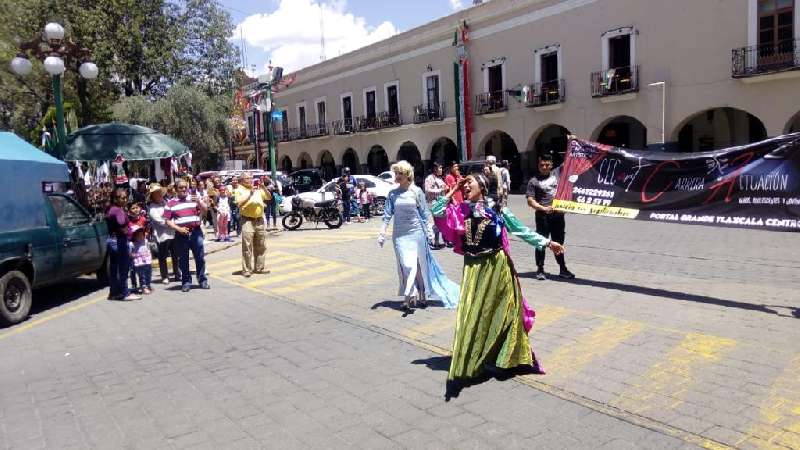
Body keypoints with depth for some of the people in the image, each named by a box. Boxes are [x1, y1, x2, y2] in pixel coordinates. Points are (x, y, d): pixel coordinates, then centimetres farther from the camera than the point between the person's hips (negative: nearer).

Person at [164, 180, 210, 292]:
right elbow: (168, 220, 1)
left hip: (196, 231, 1)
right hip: (181, 234, 0)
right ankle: (186, 282, 16)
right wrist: (178, 229, -13)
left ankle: (203, 280, 14)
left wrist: (199, 202, -16)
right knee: (183, 259, 6)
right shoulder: (171, 203, 4)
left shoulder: (194, 199, 7)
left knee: (200, 257, 4)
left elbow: (205, 211, 2)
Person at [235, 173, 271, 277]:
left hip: (260, 220, 5)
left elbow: (269, 198, 12)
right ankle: (246, 270, 0)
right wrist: (250, 194, -20)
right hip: (247, 221, -5)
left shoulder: (258, 190, 14)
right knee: (247, 247, -5)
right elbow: (239, 204, -14)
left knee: (261, 246, 12)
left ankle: (260, 267, 22)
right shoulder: (240, 190, 0)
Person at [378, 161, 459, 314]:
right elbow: (388, 214, 5)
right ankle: (410, 297, 1)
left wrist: (429, 232, 0)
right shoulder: (392, 194, 3)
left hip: (416, 232, 0)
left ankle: (422, 296, 24)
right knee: (407, 265, -8)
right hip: (400, 235, 1)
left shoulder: (416, 191, -1)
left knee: (420, 265, 8)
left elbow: (425, 213, 2)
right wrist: (382, 233, -1)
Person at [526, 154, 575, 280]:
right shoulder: (534, 181, -1)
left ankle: (563, 269, 24)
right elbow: (530, 201, -8)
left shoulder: (556, 173, 10)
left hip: (558, 214, 4)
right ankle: (540, 270, 10)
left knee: (559, 243, 14)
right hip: (543, 216, -4)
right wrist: (543, 208, -20)